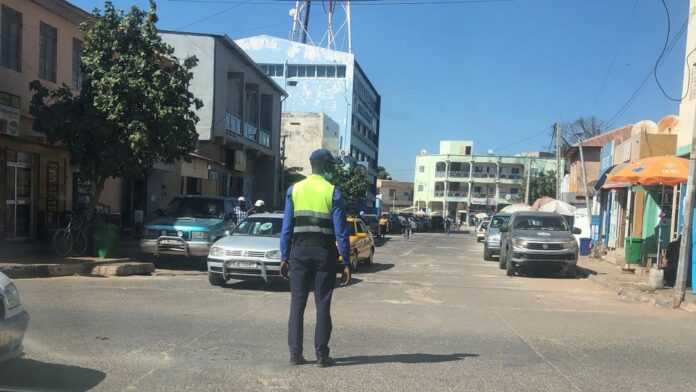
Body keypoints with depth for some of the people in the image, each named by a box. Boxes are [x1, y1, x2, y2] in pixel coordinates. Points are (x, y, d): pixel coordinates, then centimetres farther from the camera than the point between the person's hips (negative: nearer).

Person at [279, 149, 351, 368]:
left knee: (297, 304, 8)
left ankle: (295, 353, 8)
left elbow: (287, 227, 2)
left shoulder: (294, 190, 4)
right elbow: (341, 231, -7)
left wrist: (284, 257, 7)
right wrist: (346, 263, -2)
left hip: (300, 251, 2)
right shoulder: (333, 193, -4)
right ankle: (321, 355, 6)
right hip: (325, 253, -2)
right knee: (323, 305, 5)